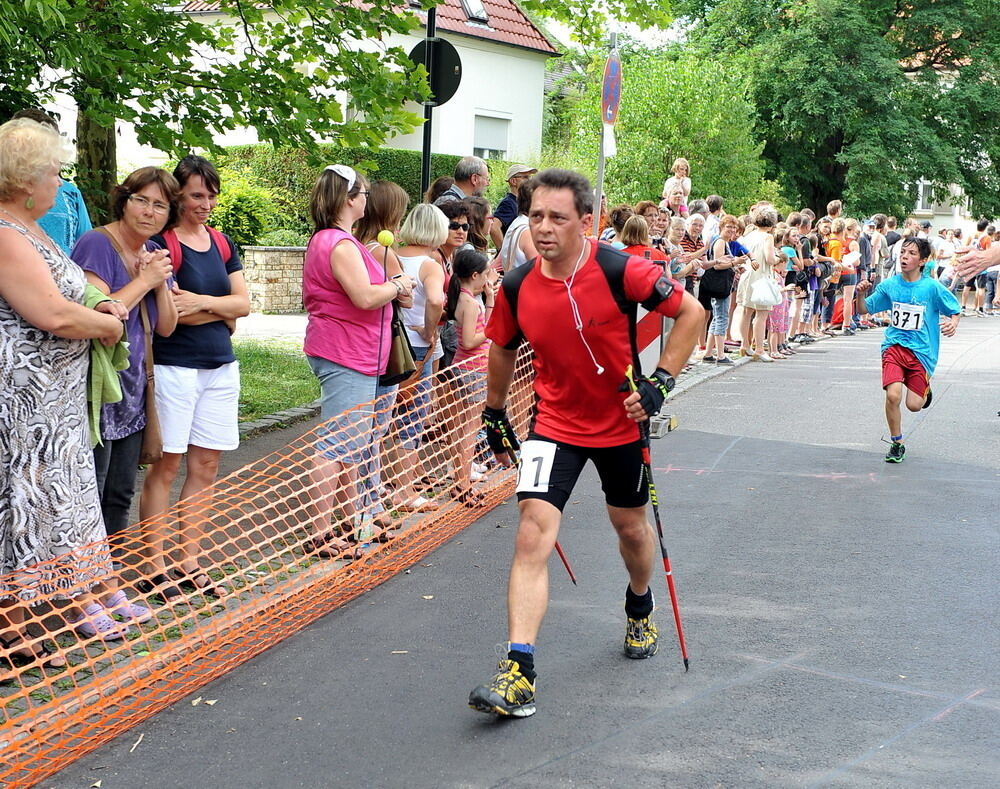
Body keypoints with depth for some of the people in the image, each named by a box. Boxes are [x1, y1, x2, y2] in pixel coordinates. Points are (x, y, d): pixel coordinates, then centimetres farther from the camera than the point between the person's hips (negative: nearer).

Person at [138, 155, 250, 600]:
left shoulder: (222, 244, 13)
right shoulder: (163, 243, -7)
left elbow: (243, 303, 5)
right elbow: (169, 312, -16)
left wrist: (199, 302, -11)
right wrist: (224, 311, -5)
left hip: (220, 367, 7)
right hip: (174, 367, -6)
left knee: (206, 466, 8)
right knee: (165, 465, -2)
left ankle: (189, 563, 16)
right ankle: (155, 567, 4)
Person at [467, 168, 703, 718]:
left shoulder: (621, 272, -20)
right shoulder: (517, 287, -10)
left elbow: (690, 312, -11)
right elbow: (502, 349, 9)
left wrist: (660, 383, -17)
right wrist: (495, 415, 16)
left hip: (622, 423, -1)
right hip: (555, 424, 1)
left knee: (631, 527, 18)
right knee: (533, 533, -15)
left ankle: (640, 611, 52)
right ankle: (519, 672, -17)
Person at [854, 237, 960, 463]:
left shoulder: (932, 287, -7)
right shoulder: (889, 285, 1)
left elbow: (955, 310, 4)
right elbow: (863, 310, 9)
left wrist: (953, 323, -18)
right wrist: (860, 294, -11)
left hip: (922, 351, -1)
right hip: (894, 346, 1)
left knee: (914, 405, -3)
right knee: (893, 395, -19)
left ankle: (924, 388, 36)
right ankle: (896, 444, 3)